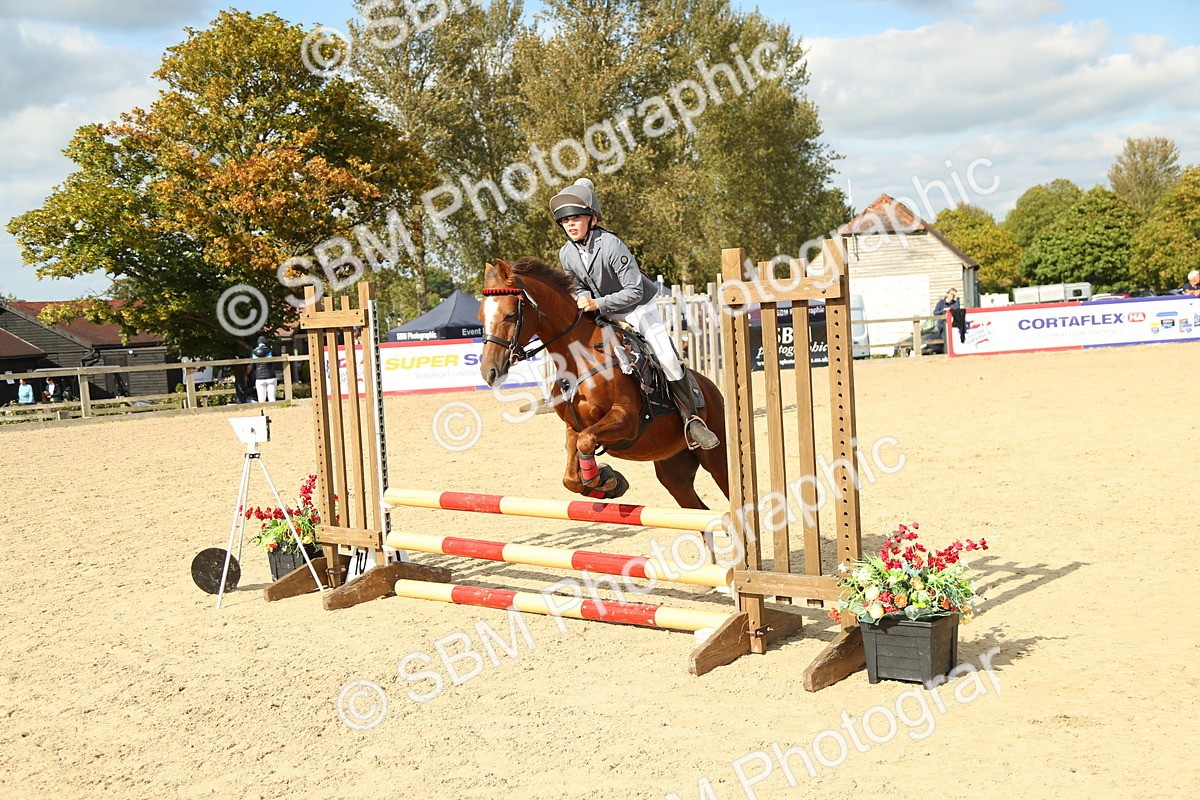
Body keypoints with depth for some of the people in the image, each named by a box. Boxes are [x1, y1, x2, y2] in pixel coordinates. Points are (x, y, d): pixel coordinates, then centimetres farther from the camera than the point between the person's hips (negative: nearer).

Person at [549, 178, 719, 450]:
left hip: (638, 307, -5)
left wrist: (598, 303, -35)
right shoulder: (567, 254, -9)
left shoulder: (610, 245, -28)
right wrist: (582, 300, -17)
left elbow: (634, 290, -27)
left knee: (667, 358, -18)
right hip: (600, 313, 6)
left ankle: (690, 420, -8)